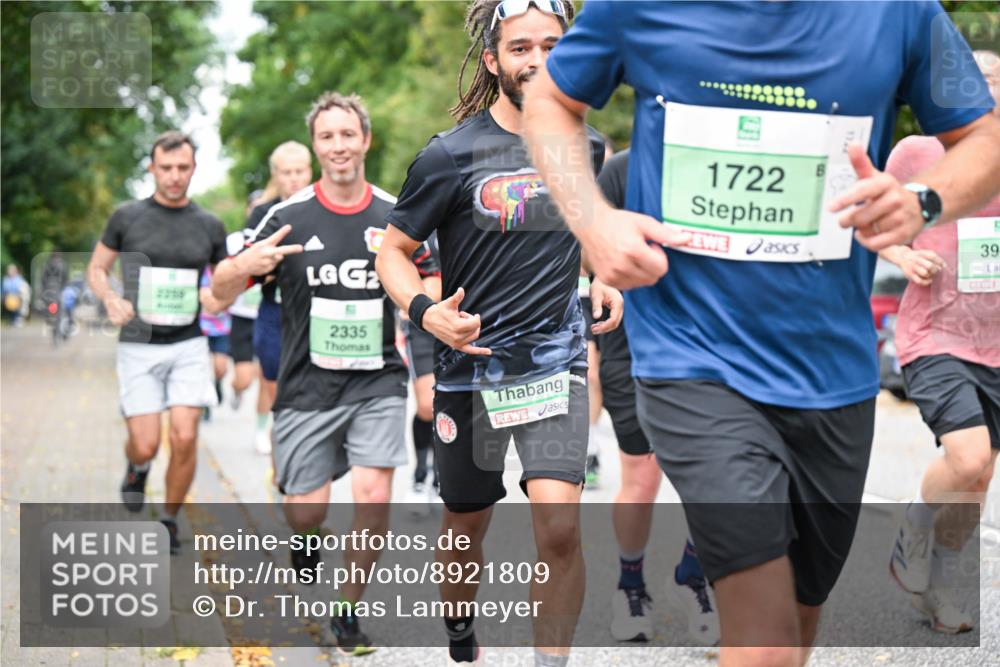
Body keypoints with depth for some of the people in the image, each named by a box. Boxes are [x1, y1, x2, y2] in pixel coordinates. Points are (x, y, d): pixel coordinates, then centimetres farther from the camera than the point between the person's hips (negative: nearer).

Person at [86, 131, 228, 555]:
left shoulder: (209, 226, 5)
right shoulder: (127, 218, 1)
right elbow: (96, 268, 9)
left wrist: (221, 297, -8)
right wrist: (111, 300, -11)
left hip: (188, 345, 1)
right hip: (139, 346, -1)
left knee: (185, 437, -11)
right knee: (146, 445, -6)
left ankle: (170, 521, 11)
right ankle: (137, 468, 33)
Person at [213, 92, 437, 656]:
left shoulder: (396, 215, 1)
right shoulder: (288, 217, -3)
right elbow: (222, 291, 0)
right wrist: (245, 264, -23)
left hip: (378, 383, 0)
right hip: (308, 389, 0)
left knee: (374, 498, -14)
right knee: (306, 514, 3)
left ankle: (350, 612, 7)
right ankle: (307, 544, 41)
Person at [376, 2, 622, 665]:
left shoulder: (586, 147, 2)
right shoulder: (451, 154, -9)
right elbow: (394, 251, -2)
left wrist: (603, 281, 4)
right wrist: (426, 310, -20)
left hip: (556, 362, 1)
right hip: (471, 363, -1)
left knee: (559, 525, -19)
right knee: (466, 529, 15)